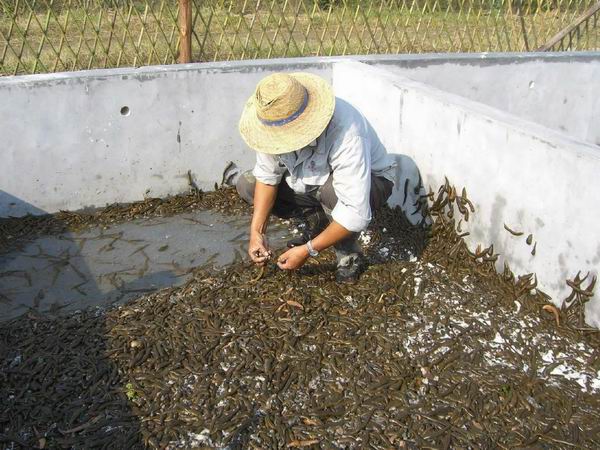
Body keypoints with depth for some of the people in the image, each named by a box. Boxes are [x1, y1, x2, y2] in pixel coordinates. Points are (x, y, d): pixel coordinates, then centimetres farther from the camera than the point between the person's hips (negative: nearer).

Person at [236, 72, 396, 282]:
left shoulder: (346, 137, -42)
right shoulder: (277, 119, -23)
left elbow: (357, 215, -41)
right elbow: (266, 174, -12)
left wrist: (308, 250, -34)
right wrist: (257, 231, -21)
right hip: (313, 178, 6)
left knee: (333, 190, -41)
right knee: (246, 185, -8)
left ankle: (350, 256, -12)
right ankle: (318, 221, 7)